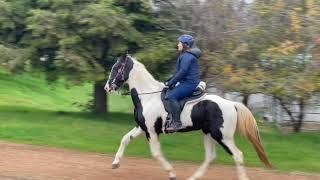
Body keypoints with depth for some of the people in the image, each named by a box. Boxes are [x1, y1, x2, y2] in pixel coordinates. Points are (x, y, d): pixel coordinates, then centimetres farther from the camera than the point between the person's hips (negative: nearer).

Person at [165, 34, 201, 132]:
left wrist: (171, 82, -15)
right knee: (167, 94, 14)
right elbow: (179, 71, 24)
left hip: (189, 83, -12)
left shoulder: (187, 56, -12)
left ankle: (177, 123, -27)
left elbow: (182, 71, -21)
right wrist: (170, 81, 14)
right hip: (186, 83, 12)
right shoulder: (185, 55, 22)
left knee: (171, 96, -25)